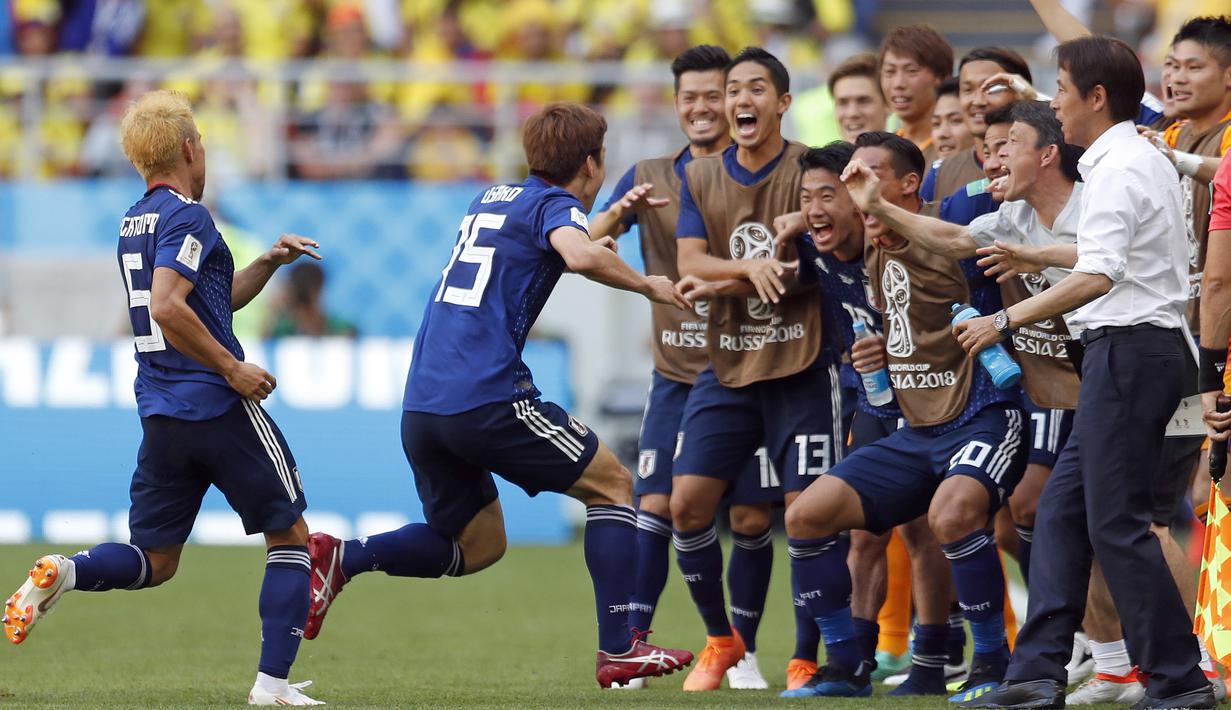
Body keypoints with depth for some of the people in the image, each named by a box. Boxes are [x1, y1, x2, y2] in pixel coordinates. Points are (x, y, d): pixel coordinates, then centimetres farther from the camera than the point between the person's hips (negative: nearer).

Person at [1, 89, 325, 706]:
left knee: (154, 561, 11)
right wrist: (234, 369, -18)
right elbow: (168, 307, -24)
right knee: (288, 536, 6)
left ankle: (64, 572, -17)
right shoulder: (187, 217, -11)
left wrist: (269, 262, 20)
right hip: (219, 405, -8)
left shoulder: (135, 222, 17)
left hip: (160, 416, 8)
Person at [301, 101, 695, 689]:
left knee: (476, 546, 20)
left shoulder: (491, 200, 24)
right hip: (486, 396, -8)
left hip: (421, 407, 8)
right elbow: (581, 255, -23)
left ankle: (340, 557, 0)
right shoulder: (554, 205, 0)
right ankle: (619, 651, 0)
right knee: (612, 485, 8)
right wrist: (646, 285, -8)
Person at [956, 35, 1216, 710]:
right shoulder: (1149, 161, 17)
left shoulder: (1119, 169, -15)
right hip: (1138, 349, 10)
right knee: (1061, 510, 9)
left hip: (1128, 348, -10)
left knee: (1116, 523, -7)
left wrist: (1006, 319, -26)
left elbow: (1097, 276, -27)